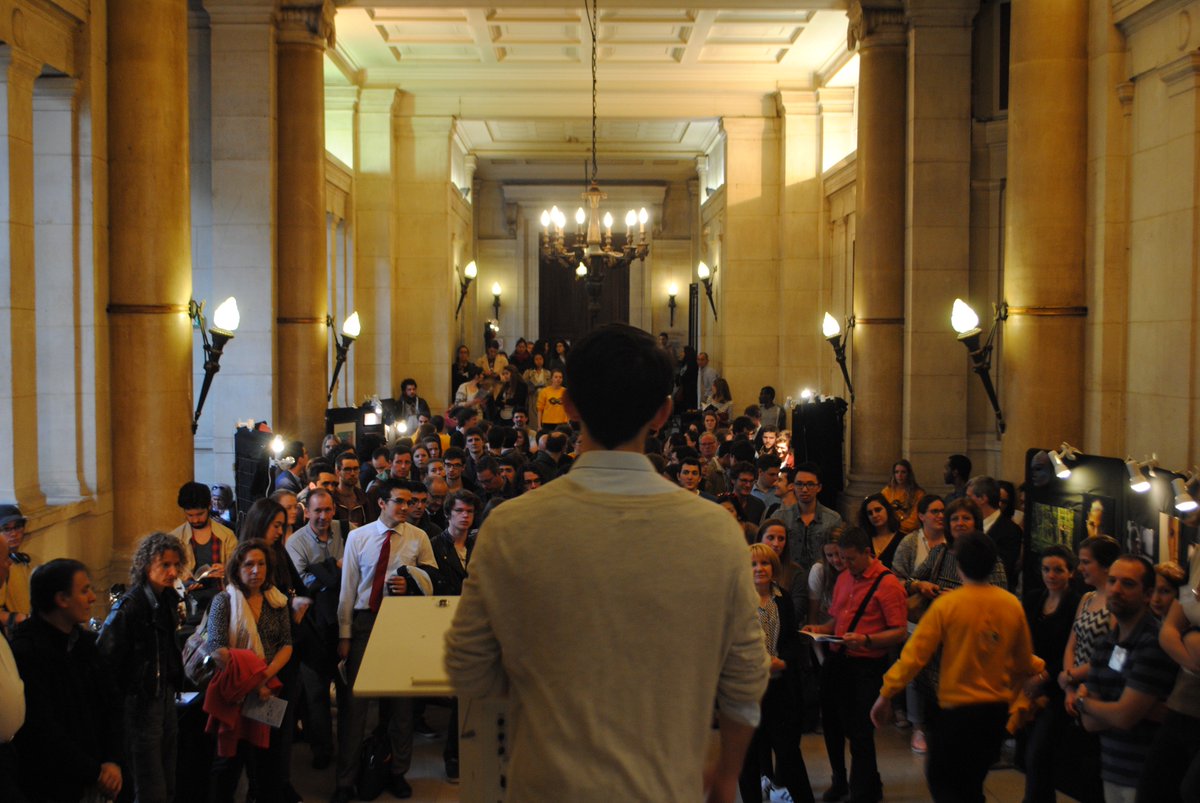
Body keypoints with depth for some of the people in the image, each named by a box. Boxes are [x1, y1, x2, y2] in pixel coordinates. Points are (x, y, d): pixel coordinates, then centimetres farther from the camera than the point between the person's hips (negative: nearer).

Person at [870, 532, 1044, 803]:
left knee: (940, 780, 11)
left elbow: (915, 653, -15)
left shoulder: (946, 605, -15)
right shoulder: (1012, 605, -4)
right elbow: (1024, 661, 9)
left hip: (956, 709, -4)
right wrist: (1037, 668, 32)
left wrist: (886, 694, -7)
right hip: (997, 709, 4)